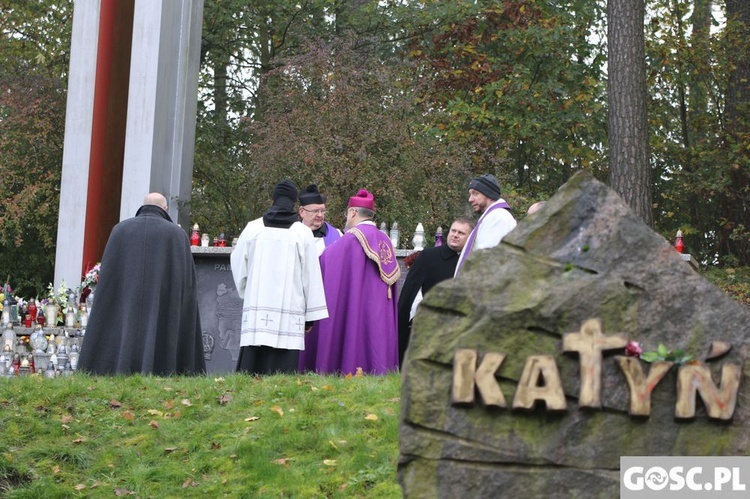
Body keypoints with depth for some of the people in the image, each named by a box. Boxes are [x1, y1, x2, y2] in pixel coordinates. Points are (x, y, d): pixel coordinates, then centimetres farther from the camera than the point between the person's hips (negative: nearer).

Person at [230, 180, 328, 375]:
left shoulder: (253, 228, 5)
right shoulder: (303, 233, 1)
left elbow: (237, 264, 13)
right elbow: (311, 275, 2)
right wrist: (311, 315, 7)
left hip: (256, 311, 2)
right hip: (289, 312, -2)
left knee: (253, 366, 2)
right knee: (282, 370, -4)